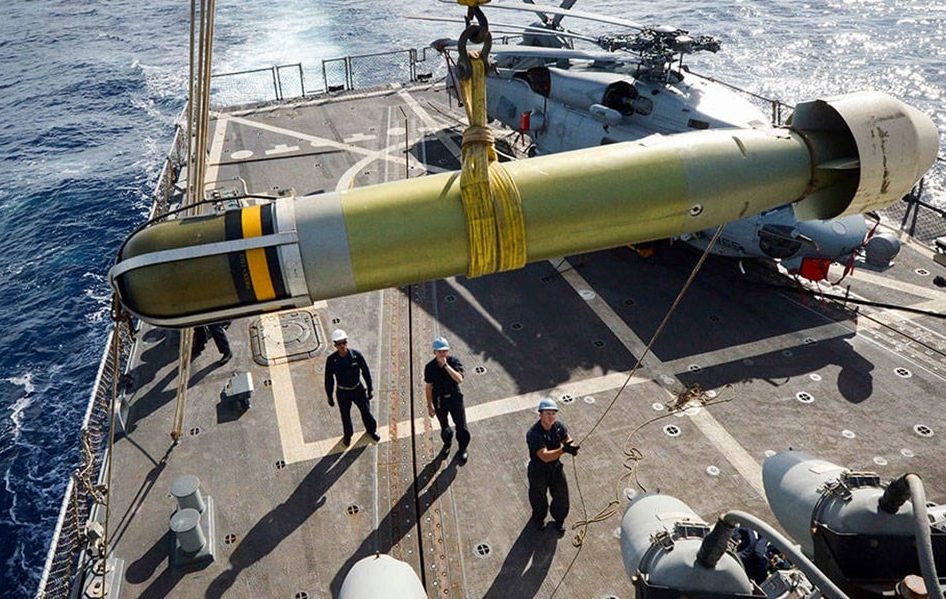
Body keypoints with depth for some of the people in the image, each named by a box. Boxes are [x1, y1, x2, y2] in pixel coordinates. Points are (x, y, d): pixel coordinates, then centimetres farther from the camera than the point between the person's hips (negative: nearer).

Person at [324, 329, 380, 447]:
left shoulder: (356, 354, -20)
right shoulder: (331, 360, -21)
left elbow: (366, 372, -7)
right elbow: (329, 380, -8)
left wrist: (370, 389, -1)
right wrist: (329, 397, -2)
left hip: (358, 389, 1)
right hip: (343, 393, -1)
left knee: (366, 411, 17)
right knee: (345, 416, 18)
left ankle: (371, 430, 48)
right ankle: (347, 436, 48)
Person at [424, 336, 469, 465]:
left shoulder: (454, 362, -18)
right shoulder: (430, 367, -15)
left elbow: (459, 379, -33)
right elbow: (428, 387, -5)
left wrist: (446, 365, -38)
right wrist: (430, 406, -1)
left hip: (455, 398, -1)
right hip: (439, 400, 1)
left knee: (461, 426, 6)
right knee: (444, 426, 21)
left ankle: (462, 449, 32)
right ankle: (447, 443, 51)